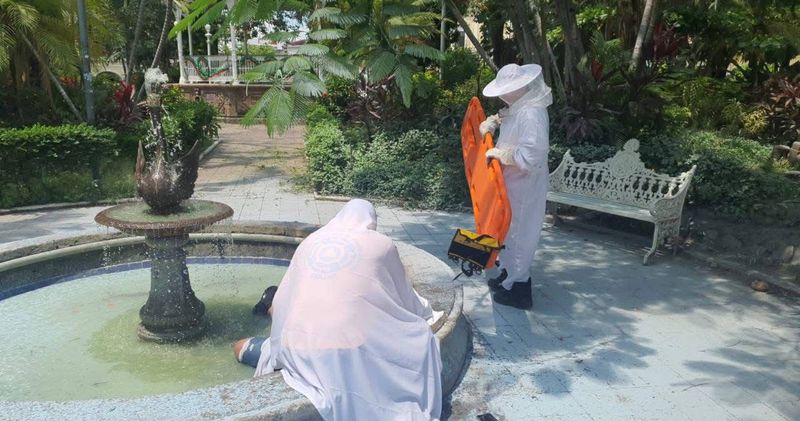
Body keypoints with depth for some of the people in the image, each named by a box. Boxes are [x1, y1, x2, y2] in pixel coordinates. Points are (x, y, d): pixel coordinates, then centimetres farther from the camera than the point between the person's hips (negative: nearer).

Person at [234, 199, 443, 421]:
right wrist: (425, 313, 38)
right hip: (349, 354, -5)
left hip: (296, 352, 5)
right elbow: (404, 298, 17)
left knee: (241, 348, 35)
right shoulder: (382, 244, 5)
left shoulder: (310, 241, 15)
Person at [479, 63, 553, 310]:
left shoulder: (532, 114, -24)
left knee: (519, 234, 2)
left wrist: (498, 153, -23)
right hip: (513, 183, 9)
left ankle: (517, 289, 15)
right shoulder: (518, 108, 6)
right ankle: (509, 275, 37)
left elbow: (531, 155, -31)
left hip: (524, 186, -9)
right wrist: (493, 123, -2)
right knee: (510, 232, 21)